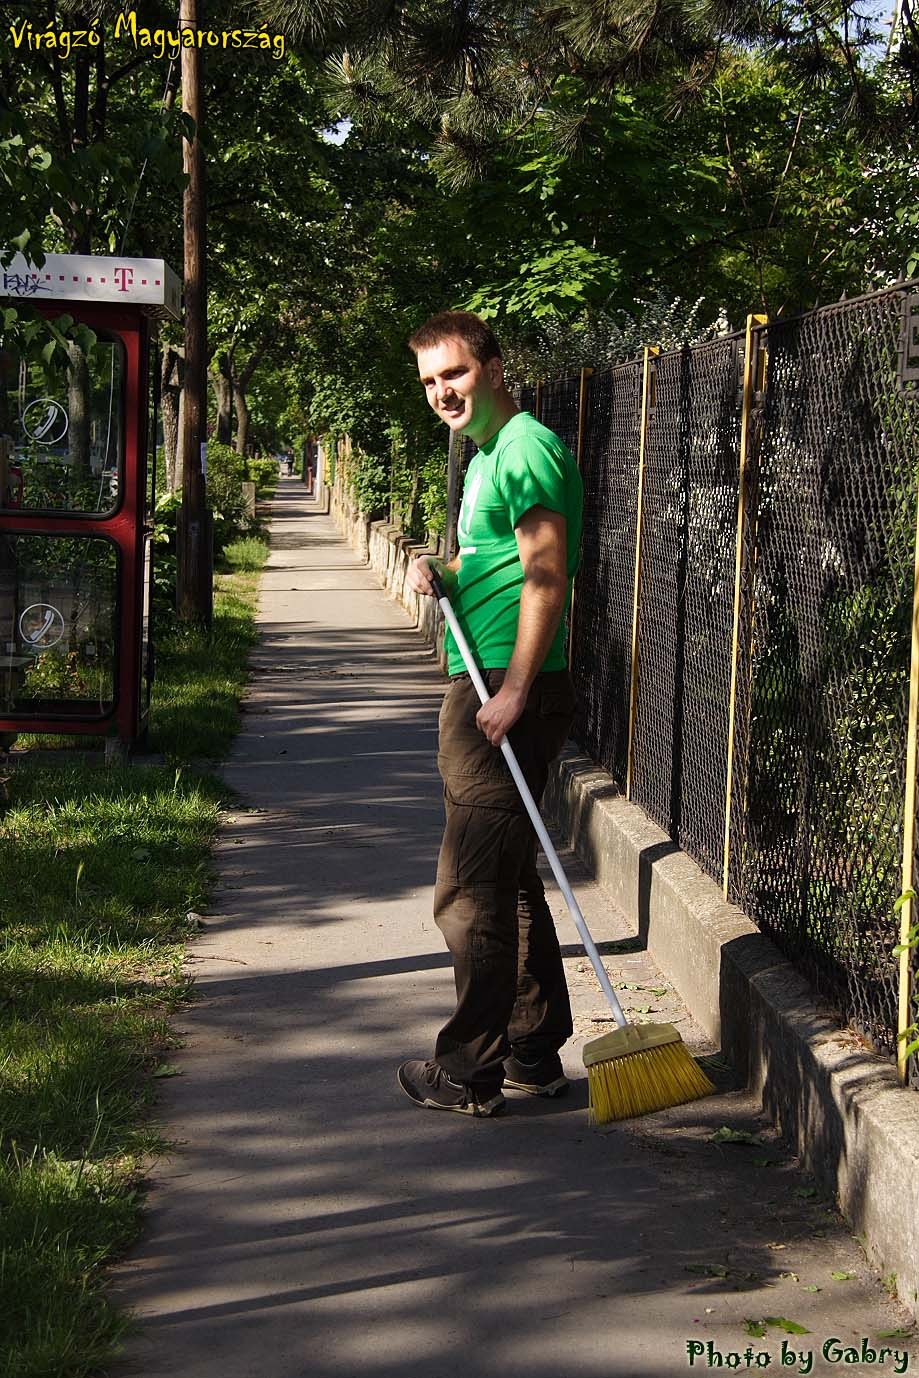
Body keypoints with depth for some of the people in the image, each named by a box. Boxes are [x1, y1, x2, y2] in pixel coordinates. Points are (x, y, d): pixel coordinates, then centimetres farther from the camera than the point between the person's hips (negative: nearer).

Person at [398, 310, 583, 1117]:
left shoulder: (526, 448, -13)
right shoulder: (488, 453, 20)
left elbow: (547, 576, -19)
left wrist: (515, 690, -24)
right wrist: (441, 577, 8)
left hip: (511, 691, -11)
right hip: (487, 689, 11)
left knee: (473, 889, -7)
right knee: (508, 879, 15)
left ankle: (472, 1073, 0)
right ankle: (535, 1053, 23)